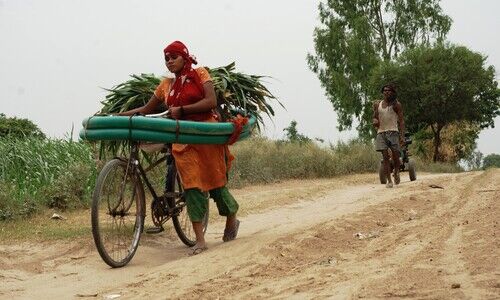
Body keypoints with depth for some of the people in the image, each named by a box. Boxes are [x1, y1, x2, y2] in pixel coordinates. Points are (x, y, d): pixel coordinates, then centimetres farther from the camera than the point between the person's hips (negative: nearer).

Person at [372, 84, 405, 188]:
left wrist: (402, 136, -9)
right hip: (381, 132, 2)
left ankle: (396, 173, 23)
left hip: (393, 132, -2)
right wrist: (375, 121, -4)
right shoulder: (377, 104, 13)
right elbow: (375, 117, 23)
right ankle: (389, 180, -4)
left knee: (395, 155, -7)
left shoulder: (396, 105, 4)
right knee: (385, 157, -5)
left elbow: (401, 121, 1)